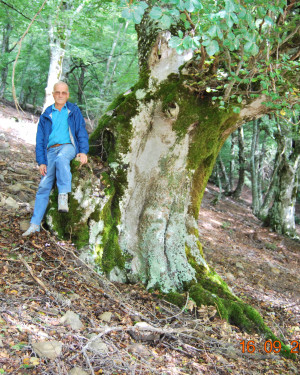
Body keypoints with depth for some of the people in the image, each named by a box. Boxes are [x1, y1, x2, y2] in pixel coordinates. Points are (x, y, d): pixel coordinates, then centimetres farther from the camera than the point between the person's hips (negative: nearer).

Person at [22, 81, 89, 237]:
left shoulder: (74, 111, 13)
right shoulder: (45, 116, 15)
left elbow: (82, 132, 5)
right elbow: (40, 140, 11)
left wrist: (83, 151, -11)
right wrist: (41, 161, -1)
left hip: (68, 146, -2)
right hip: (51, 151, 3)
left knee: (61, 159, -40)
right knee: (44, 185, -8)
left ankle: (63, 197, -48)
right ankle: (35, 224, -6)